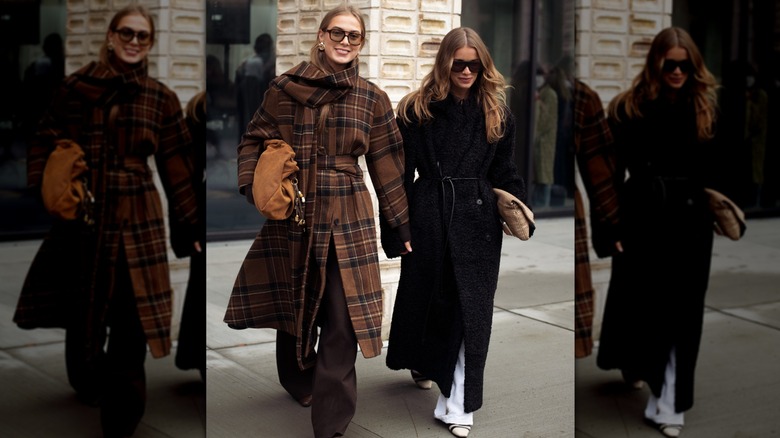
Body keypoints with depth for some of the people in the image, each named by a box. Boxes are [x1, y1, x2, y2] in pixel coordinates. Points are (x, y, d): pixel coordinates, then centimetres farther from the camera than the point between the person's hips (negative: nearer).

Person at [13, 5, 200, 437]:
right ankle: (88, 389, 40)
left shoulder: (162, 99, 4)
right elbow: (43, 151, 1)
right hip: (81, 223, 0)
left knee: (131, 333, 0)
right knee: (81, 324, 13)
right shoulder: (75, 87, 1)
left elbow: (177, 170, 5)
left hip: (138, 227, 0)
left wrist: (190, 230, 4)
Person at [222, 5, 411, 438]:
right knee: (291, 305, 14)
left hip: (348, 221, 0)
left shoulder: (372, 99, 5)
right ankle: (299, 383, 43)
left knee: (342, 318, -6)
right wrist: (251, 186, -10)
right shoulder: (286, 87, 2)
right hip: (291, 216, 0)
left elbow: (387, 166, 7)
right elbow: (254, 140, 6)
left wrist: (401, 223, 8)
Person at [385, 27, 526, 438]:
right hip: (429, 216, -1)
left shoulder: (496, 112, 5)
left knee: (470, 309, -2)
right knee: (425, 293, 16)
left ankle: (458, 404, 3)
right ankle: (422, 363, 45)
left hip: (477, 221, 1)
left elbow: (504, 172, 9)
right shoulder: (417, 109, -1)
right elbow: (402, 171, -1)